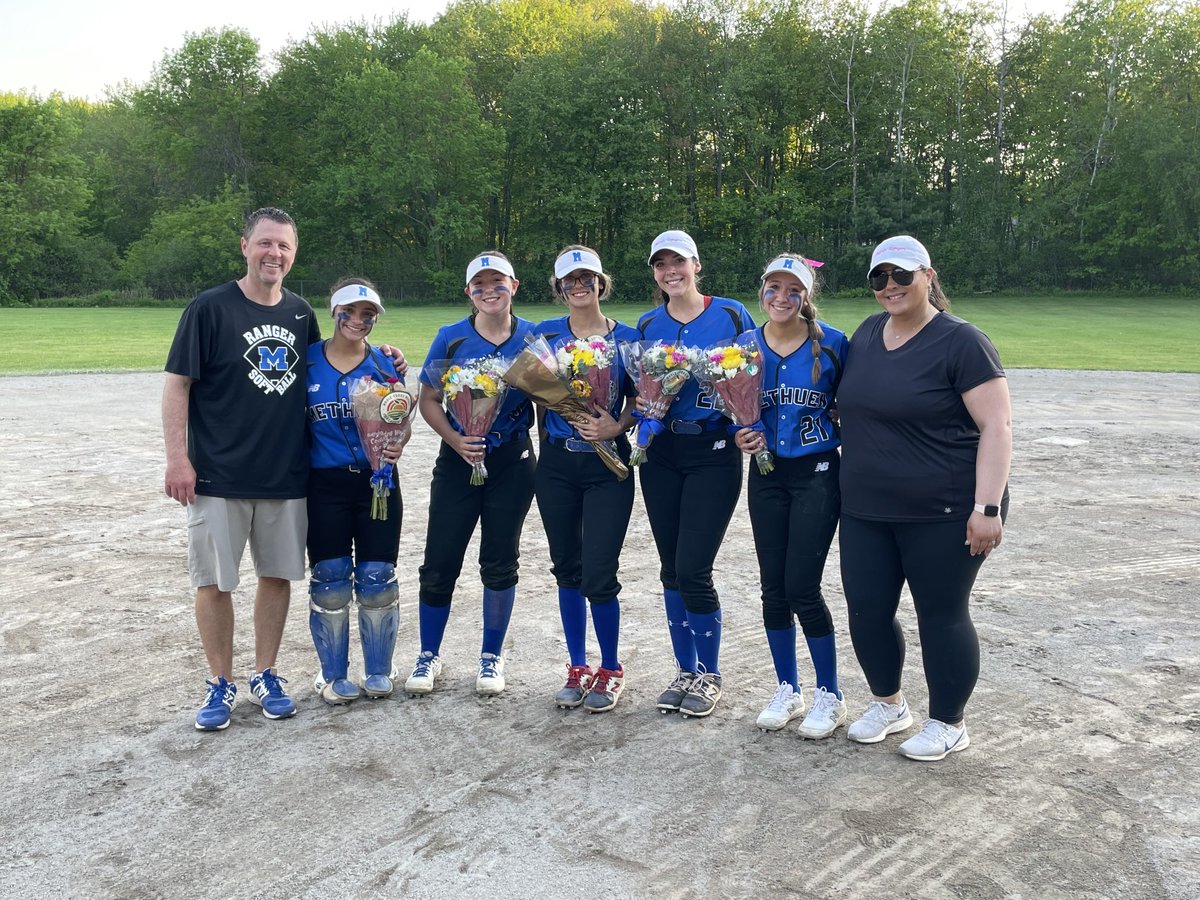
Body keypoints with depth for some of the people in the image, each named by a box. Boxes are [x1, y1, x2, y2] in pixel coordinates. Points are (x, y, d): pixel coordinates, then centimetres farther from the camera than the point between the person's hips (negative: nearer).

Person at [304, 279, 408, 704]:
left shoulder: (384, 364, 3)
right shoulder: (307, 361, 2)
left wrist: (396, 447, -16)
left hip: (377, 483, 1)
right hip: (325, 487, 0)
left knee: (378, 580, 4)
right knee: (329, 581, 5)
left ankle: (378, 670, 21)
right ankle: (333, 674, 20)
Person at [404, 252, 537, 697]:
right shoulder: (451, 338, -2)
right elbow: (428, 401, 1)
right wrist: (456, 440, -13)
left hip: (512, 463, 0)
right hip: (458, 460, 0)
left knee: (500, 562, 7)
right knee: (439, 562, 2)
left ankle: (492, 656, 23)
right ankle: (429, 655, 21)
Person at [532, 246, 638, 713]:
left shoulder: (627, 337, 0)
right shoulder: (544, 333, 5)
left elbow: (639, 402, 4)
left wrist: (617, 425, -14)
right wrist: (544, 432, -5)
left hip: (607, 467, -2)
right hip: (556, 464, 3)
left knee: (598, 574, -6)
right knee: (567, 569, 10)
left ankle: (611, 670, 15)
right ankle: (577, 668, 25)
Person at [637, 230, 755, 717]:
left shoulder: (731, 314, -2)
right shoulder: (647, 325, 7)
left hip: (714, 453, -4)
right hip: (661, 454, 4)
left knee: (693, 569, -7)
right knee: (671, 568, 9)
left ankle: (710, 674, 14)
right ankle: (685, 670, 25)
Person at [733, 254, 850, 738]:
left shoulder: (832, 344, -8)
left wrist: (844, 446, -12)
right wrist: (744, 435, -6)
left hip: (817, 474, -4)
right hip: (767, 475, 4)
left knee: (802, 588, -5)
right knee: (773, 588, 8)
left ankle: (829, 695, 14)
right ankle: (787, 690, 26)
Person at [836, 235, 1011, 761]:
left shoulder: (960, 342, -11)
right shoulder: (866, 334, 9)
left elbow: (997, 426, -15)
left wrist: (987, 507, -21)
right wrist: (851, 472, 14)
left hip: (944, 514, -6)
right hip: (865, 511, 6)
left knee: (942, 615, 6)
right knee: (866, 611, 10)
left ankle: (948, 724, 26)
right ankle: (888, 704, 34)